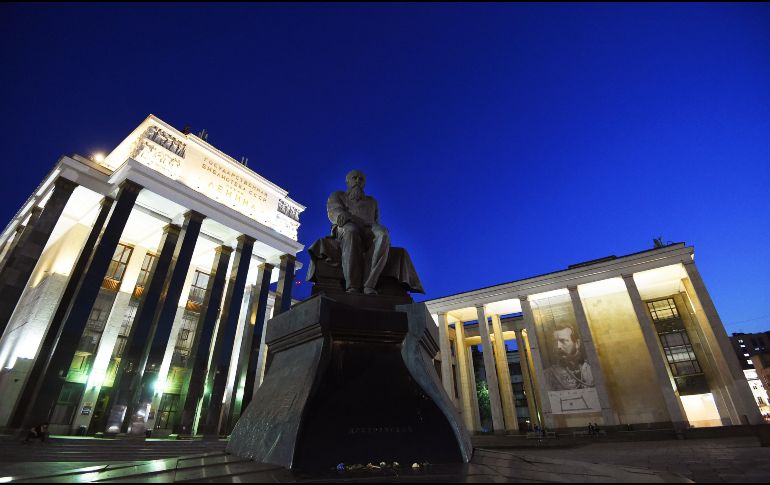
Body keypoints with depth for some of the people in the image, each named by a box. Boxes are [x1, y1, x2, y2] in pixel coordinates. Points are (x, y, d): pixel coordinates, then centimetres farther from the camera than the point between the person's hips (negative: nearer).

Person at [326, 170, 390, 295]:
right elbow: (333, 211, 3)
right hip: (345, 230, -2)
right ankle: (353, 289, -47)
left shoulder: (372, 201, 35)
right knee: (351, 231, -41)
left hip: (368, 231, 2)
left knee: (383, 234, -36)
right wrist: (342, 216, -22)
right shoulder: (336, 196, 26)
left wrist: (382, 234, 0)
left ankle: (369, 286, -45)